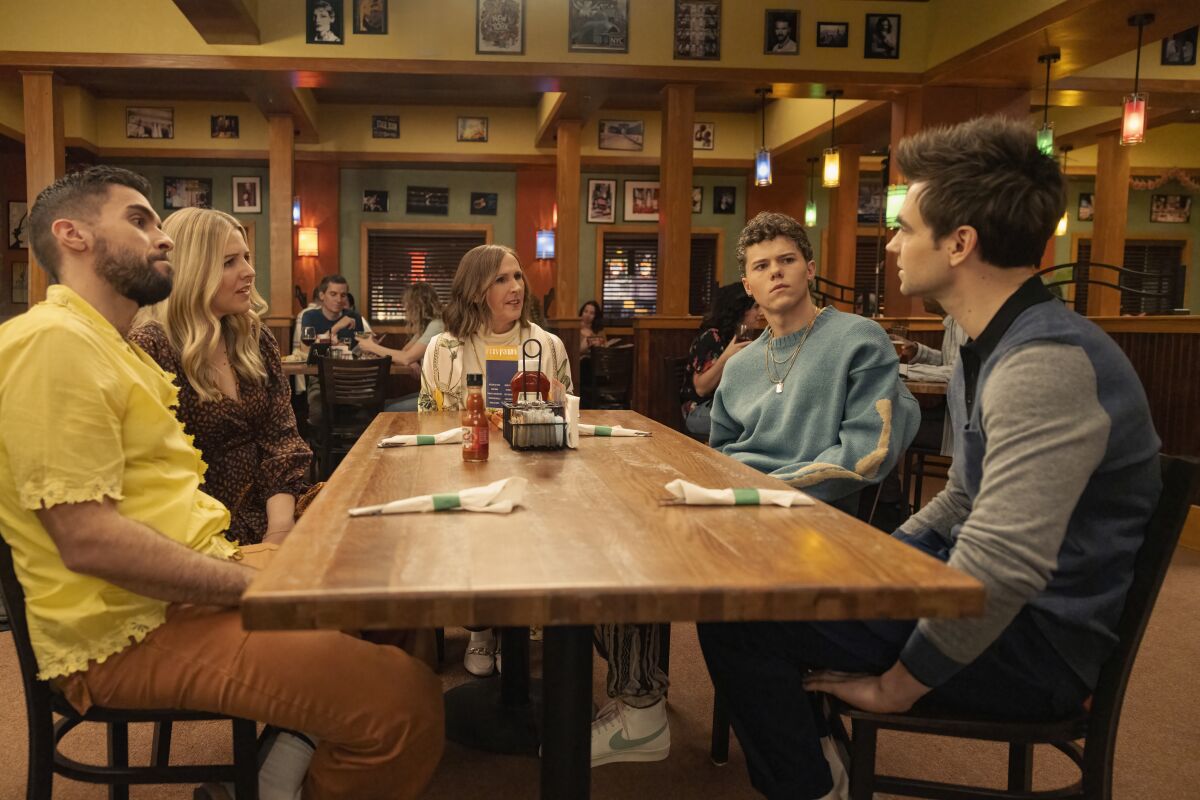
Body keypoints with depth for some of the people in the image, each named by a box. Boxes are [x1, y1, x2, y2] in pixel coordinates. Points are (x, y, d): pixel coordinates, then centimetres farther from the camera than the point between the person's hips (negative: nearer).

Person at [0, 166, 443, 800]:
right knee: (406, 699, -25)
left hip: (199, 572, 11)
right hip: (132, 629, -11)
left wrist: (267, 555, 3)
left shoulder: (111, 344, 21)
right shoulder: (53, 342, -14)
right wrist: (260, 584, -17)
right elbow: (88, 540, -22)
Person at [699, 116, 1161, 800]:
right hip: (996, 602, 10)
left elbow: (1004, 565, -34)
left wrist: (899, 684, -21)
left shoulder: (1046, 365, -26)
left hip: (1038, 643, -10)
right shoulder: (992, 349, 10)